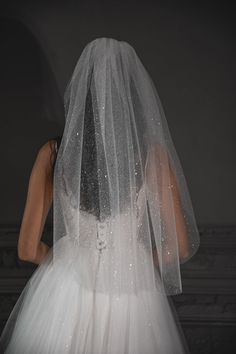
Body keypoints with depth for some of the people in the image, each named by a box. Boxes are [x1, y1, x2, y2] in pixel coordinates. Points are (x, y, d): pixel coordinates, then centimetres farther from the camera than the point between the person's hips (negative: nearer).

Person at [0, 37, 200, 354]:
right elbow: (180, 246, -10)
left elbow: (28, 249, -8)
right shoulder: (153, 154, -15)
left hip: (66, 294, 1)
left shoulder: (53, 153, -12)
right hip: (134, 297, 0)